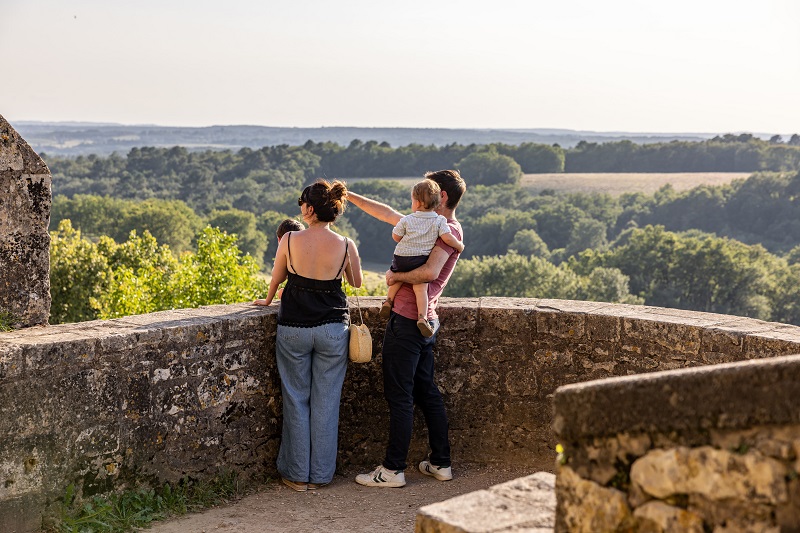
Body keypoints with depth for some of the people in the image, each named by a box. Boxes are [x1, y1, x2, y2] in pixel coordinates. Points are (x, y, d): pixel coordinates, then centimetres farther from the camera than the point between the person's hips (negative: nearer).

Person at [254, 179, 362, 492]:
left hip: (294, 328, 0)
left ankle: (297, 474, 15)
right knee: (326, 402, 9)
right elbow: (356, 282, 10)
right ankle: (321, 475, 15)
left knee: (296, 401, 10)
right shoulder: (345, 246, -8)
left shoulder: (290, 240, -9)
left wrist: (268, 300, 27)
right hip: (333, 329, 1)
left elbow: (276, 279, 7)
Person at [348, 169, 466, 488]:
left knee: (399, 396, -4)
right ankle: (440, 463, 20)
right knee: (426, 392, 14)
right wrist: (348, 196, 23)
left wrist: (396, 276, -13)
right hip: (425, 322, 10)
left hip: (406, 322, -10)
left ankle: (393, 470, 1)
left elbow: (430, 272, -28)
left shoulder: (448, 231, -12)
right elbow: (387, 214, 22)